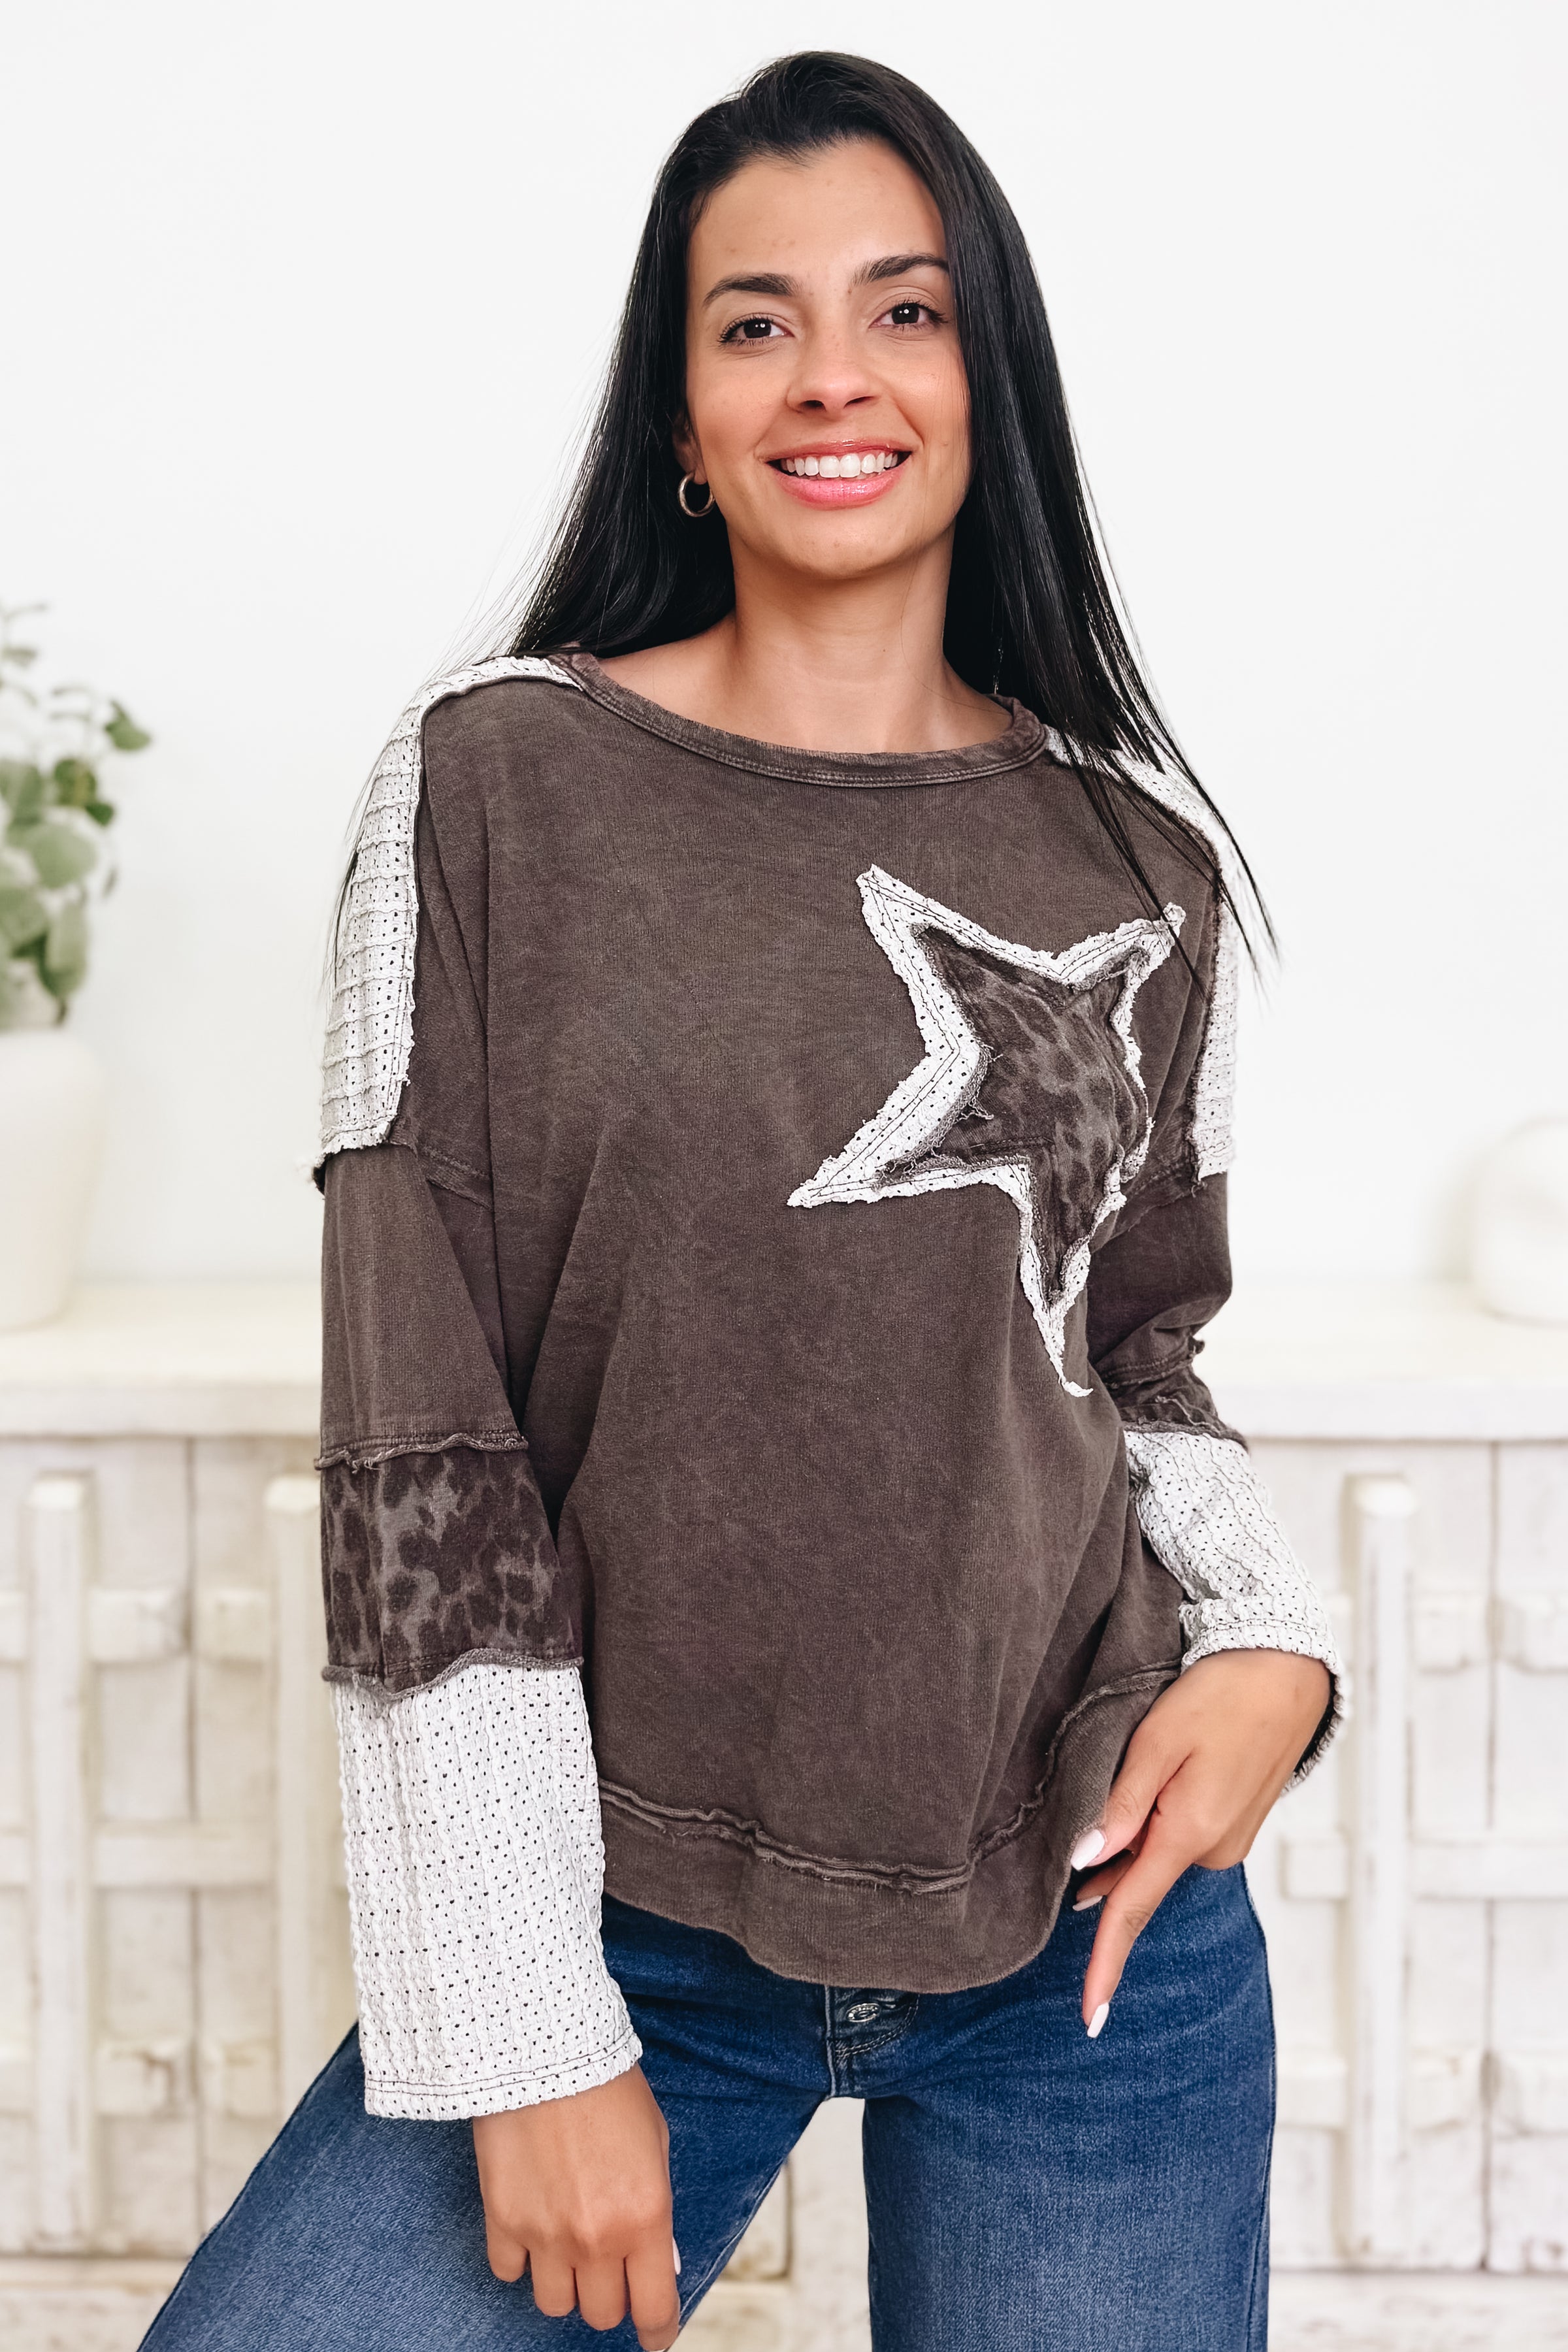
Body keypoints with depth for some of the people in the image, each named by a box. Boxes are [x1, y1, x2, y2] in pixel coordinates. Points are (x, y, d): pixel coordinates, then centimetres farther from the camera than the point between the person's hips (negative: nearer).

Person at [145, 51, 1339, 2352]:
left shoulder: (1139, 858, 3)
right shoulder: (496, 786, -5)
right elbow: (419, 1433, -8)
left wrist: (1272, 1639, -5)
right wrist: (531, 2035, -10)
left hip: (1095, 1930, 2)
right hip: (626, 1919, -1)